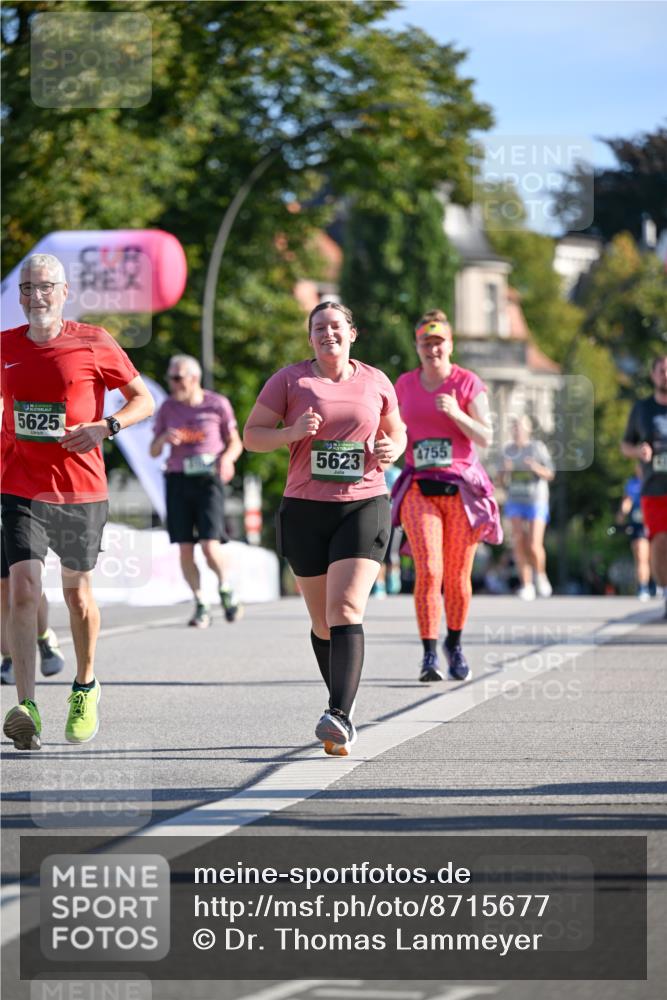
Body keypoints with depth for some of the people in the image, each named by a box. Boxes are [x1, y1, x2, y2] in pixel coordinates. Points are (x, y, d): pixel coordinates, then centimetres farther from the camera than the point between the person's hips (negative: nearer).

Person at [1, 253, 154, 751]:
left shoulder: (93, 344, -3)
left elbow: (144, 399, 3)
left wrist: (106, 426, -13)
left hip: (81, 491, -1)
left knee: (77, 594, 12)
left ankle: (86, 687, 36)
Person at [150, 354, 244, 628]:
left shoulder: (217, 404, 1)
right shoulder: (168, 408, 8)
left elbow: (235, 442, 8)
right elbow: (153, 451, 11)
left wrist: (227, 458, -13)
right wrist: (164, 438, -11)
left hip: (208, 479, -3)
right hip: (178, 480, 3)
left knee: (210, 546, -13)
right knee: (185, 549, -2)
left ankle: (226, 589, 13)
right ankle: (200, 606, 10)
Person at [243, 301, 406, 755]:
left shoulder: (375, 382, 8)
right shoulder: (290, 380, 3)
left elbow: (397, 432, 22)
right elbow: (252, 435, 4)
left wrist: (391, 450, -1)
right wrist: (292, 432, -15)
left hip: (363, 506, -1)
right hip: (306, 509, 1)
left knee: (346, 610, -18)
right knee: (323, 622, 8)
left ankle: (340, 718, -28)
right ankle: (343, 710, 26)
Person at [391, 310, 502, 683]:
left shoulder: (469, 383, 0)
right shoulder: (405, 384, 9)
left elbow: (486, 438, -6)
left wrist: (457, 414, -20)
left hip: (461, 488, -1)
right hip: (419, 488, 1)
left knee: (457, 577, 5)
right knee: (428, 571, -15)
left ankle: (455, 646, 27)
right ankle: (430, 655, -15)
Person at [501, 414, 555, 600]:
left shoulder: (538, 447, -7)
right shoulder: (509, 450, 5)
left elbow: (549, 475, -5)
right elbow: (505, 481, 10)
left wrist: (536, 468, -26)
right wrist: (507, 471, -12)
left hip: (536, 502, -4)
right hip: (515, 502, 4)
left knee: (534, 545, -11)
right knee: (518, 544, -7)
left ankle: (541, 576, 16)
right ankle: (526, 586, -1)